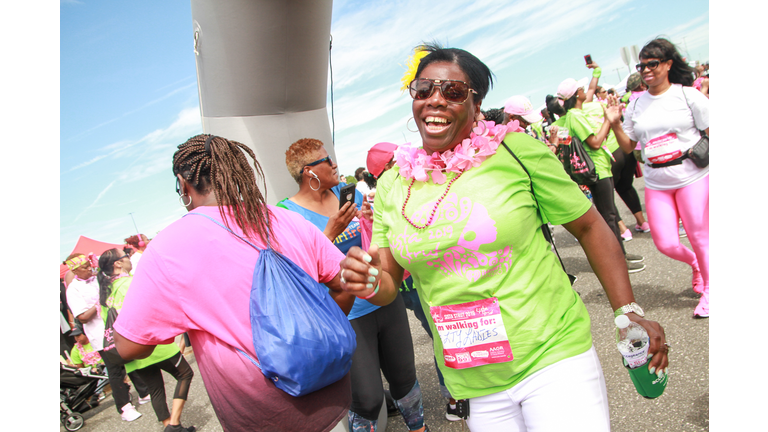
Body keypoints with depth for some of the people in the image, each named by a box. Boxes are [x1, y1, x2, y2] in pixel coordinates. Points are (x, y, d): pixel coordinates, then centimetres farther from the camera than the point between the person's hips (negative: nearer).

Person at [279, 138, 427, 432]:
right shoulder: (288, 212, -10)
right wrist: (331, 232, -24)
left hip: (385, 302, 5)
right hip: (346, 317, -5)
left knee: (404, 377, 19)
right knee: (367, 399, 0)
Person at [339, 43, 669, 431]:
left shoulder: (516, 151, -10)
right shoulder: (391, 185, 0)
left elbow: (589, 227, -1)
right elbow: (389, 282, 5)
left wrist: (628, 311, -3)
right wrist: (369, 282, -16)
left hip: (553, 356, -3)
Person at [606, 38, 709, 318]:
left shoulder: (687, 95, -3)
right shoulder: (636, 105, 7)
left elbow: (711, 134, -2)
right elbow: (628, 146, 9)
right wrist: (615, 124, -6)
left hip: (692, 177, -3)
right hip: (656, 184, 3)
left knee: (699, 237, 3)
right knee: (665, 243, 0)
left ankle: (709, 290, 28)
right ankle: (694, 263, 37)